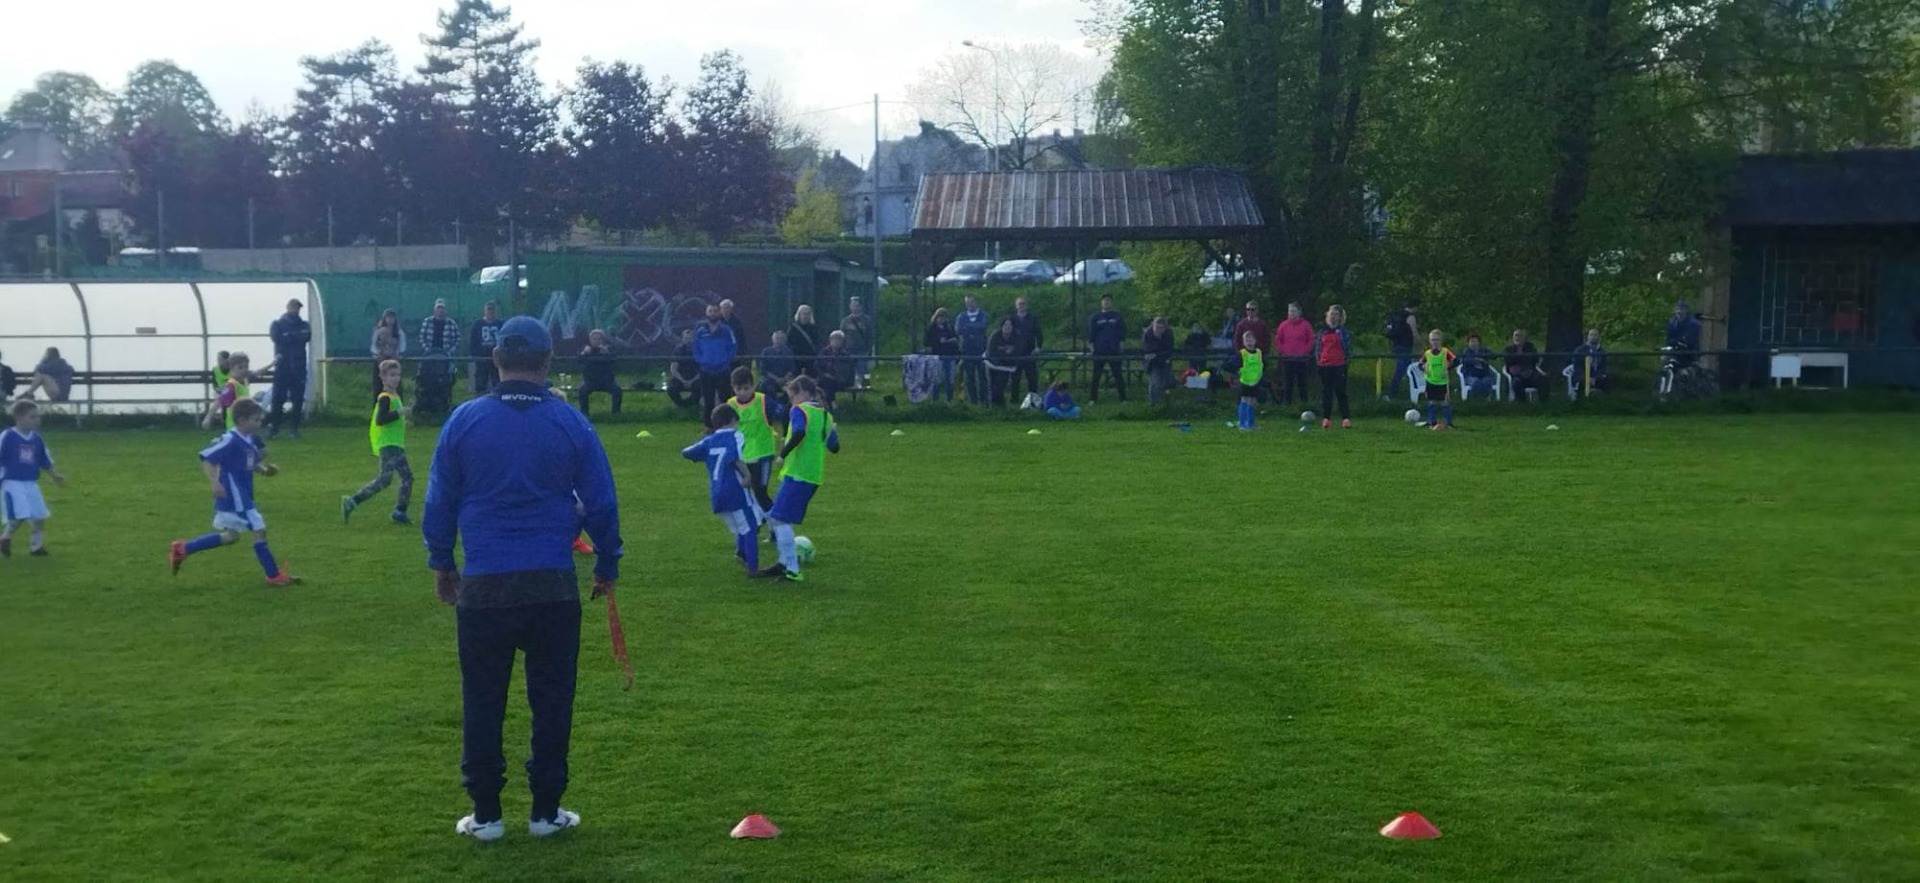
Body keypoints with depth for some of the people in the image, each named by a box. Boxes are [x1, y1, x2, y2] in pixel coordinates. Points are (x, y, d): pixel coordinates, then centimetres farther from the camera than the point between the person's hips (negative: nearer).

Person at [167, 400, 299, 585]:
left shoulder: (250, 441, 9)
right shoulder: (230, 440, -17)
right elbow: (207, 458, -18)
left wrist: (265, 470, 3)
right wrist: (215, 483, -28)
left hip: (242, 496, 10)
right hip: (234, 497, -10)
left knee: (230, 536, 18)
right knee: (259, 530, -5)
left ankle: (182, 549, 23)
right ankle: (274, 575, 3)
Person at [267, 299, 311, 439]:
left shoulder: (304, 325, 13)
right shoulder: (277, 324, 8)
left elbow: (307, 336, -9)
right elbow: (277, 338, -12)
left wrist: (288, 336, -9)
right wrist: (297, 336, -8)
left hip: (298, 366, 2)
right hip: (282, 366, -2)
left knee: (298, 398, 0)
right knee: (278, 398, -5)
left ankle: (295, 428, 7)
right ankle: (274, 427, 2)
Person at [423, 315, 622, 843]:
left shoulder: (464, 420, -1)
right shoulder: (570, 423, -2)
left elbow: (438, 502, 6)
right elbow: (601, 504, 3)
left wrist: (441, 563, 20)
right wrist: (607, 566, 17)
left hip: (483, 586, 0)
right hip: (553, 585, 0)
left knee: (482, 701, 10)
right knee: (551, 700, 10)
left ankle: (485, 814, 15)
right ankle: (546, 811, 15)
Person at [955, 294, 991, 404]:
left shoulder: (984, 315, 6)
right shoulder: (962, 316, 12)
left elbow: (984, 326, -13)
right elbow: (958, 329, -4)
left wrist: (968, 326, -9)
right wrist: (975, 328, -13)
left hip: (981, 350, -2)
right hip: (967, 349, 2)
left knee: (982, 375, -4)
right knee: (969, 377, 1)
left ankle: (983, 400, 0)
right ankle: (972, 400, 6)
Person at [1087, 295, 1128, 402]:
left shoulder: (1118, 317, 6)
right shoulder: (1095, 317, 7)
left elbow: (1123, 333, 7)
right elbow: (1090, 333, 7)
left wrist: (1122, 343, -2)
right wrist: (1090, 344, -2)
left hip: (1114, 352, 0)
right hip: (1099, 353, 0)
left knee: (1118, 376, 2)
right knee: (1096, 376, 3)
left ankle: (1123, 398, 7)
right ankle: (1093, 398, 9)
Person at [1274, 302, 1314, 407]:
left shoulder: (1306, 325, 0)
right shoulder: (1283, 325, 5)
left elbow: (1311, 340, 2)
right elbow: (1278, 340, 10)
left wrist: (1305, 351, -6)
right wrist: (1281, 351, 0)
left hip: (1301, 358, -2)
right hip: (1287, 359, 2)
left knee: (1302, 382, 3)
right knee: (1287, 383, 3)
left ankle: (1304, 402, 9)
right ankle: (1287, 402, 8)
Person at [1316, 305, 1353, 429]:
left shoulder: (1342, 330, 1)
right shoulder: (1323, 331, 10)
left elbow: (1348, 346, 0)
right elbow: (1318, 347, 15)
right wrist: (1318, 359, 8)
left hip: (1339, 364, -3)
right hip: (1325, 365, 3)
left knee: (1341, 391, -4)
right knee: (1326, 392, 6)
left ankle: (1346, 418, -3)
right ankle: (1326, 418, 11)